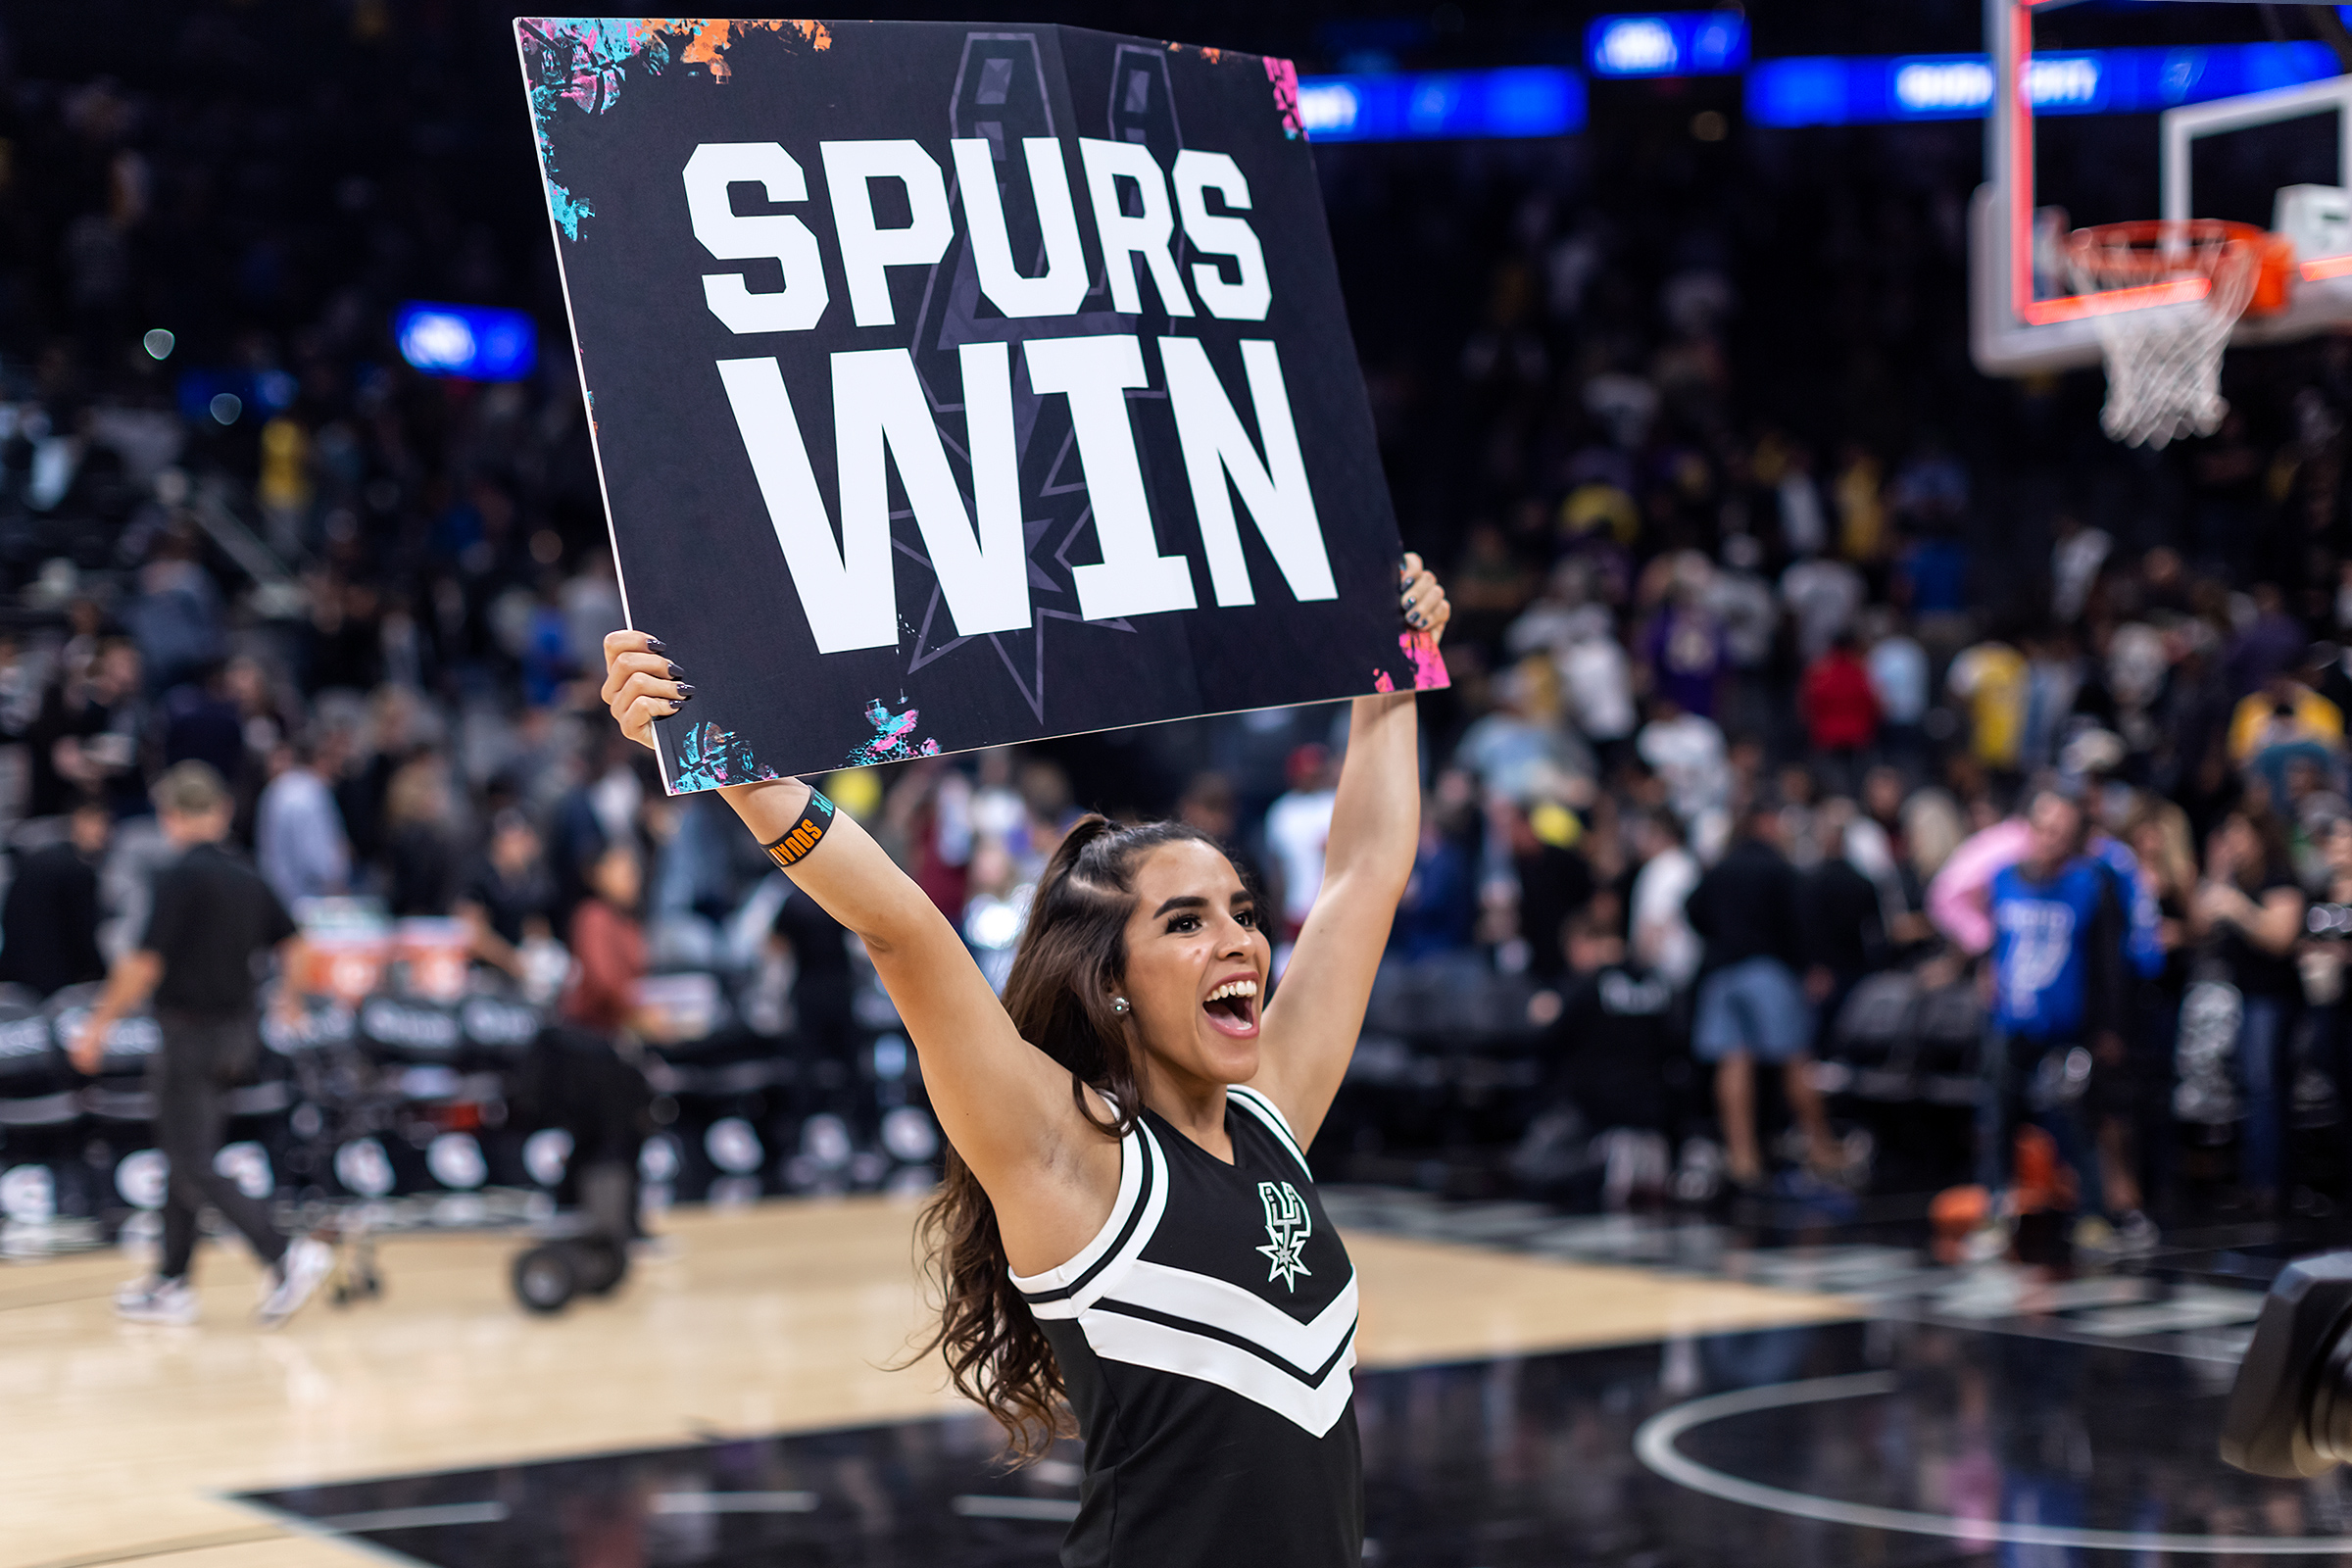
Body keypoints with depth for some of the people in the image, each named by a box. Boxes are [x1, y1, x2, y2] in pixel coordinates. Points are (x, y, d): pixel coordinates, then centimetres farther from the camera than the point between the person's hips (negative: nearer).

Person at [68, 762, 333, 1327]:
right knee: (183, 1158, 17)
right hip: (236, 1029, 8)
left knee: (197, 1172, -5)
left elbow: (145, 964, -18)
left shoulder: (180, 877, -15)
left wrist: (98, 1024, -7)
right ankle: (171, 1285, 22)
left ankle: (288, 1258, -19)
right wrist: (287, 999, 27)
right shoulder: (248, 878, 6)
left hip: (191, 1031, -8)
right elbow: (293, 946, 7)